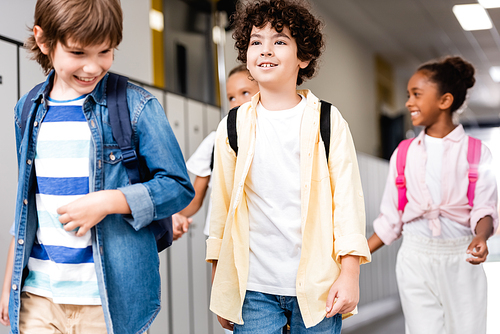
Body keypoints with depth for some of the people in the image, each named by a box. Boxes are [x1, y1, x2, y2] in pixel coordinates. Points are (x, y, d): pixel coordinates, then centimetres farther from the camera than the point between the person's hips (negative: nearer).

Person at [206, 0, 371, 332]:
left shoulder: (328, 122, 2)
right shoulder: (232, 127, 6)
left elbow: (348, 199, 0)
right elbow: (221, 207, 9)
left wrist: (349, 274, -7)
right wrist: (219, 290, 10)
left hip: (318, 287, -1)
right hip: (253, 290, 1)